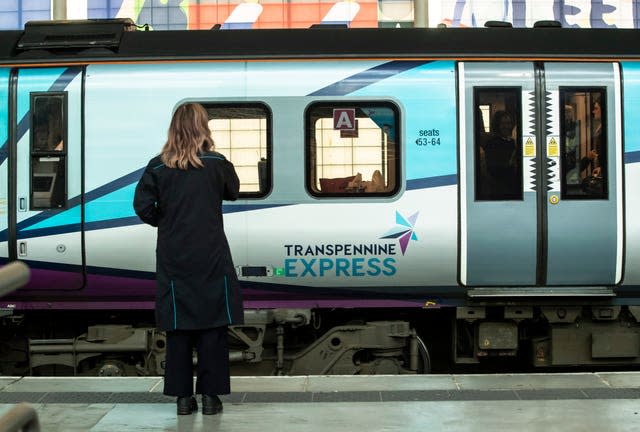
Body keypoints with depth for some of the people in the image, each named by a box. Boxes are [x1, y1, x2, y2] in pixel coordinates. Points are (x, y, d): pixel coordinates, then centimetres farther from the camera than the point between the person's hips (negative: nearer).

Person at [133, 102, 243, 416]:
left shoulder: (157, 167, -3)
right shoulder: (217, 163, -3)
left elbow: (143, 207, -5)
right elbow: (232, 192, 14)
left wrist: (165, 222, 12)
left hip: (173, 257, 1)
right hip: (211, 259, -1)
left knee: (178, 324, 7)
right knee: (212, 325, 5)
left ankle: (182, 396, 11)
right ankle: (210, 394, 6)